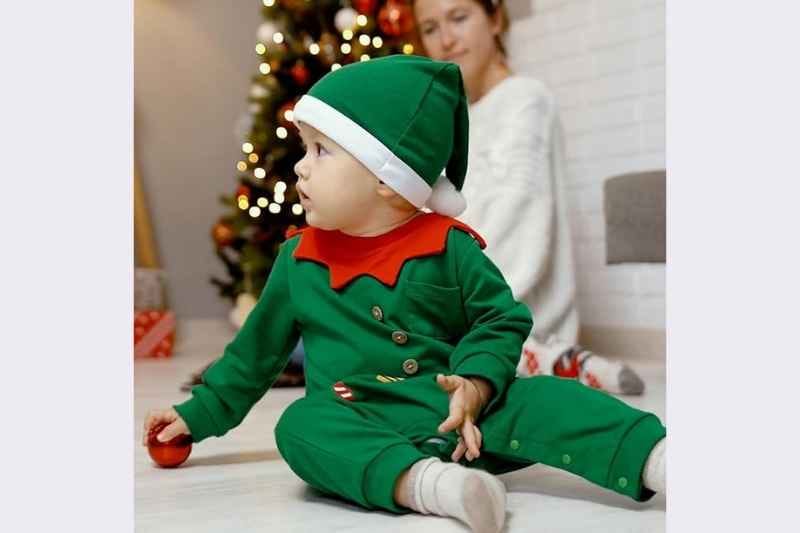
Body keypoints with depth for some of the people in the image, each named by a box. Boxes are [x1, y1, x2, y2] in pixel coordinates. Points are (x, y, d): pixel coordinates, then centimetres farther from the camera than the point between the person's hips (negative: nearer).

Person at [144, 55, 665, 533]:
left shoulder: (449, 246, -1)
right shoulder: (301, 259, 8)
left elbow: (502, 320, 4)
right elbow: (257, 348, 19)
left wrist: (477, 382, -15)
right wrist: (200, 413, 21)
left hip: (458, 418, -1)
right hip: (359, 426, 1)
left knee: (543, 398, -25)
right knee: (301, 424, -31)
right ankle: (425, 483, -54)